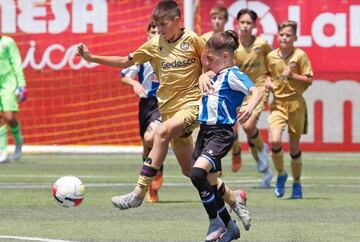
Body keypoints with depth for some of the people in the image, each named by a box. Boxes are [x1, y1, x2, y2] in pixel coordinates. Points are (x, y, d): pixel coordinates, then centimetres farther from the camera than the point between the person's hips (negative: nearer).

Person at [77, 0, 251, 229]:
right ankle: (233, 198, 23)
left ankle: (139, 193, -33)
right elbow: (125, 61, 10)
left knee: (162, 133, -32)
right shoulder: (155, 45, 6)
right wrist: (92, 58, 3)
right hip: (170, 108, 6)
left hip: (193, 103, -5)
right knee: (189, 169, 5)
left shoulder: (192, 39, -4)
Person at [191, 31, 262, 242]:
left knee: (198, 173, -27)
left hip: (221, 133, -9)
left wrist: (250, 107, -43)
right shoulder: (216, 76, 18)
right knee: (210, 186, 10)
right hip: (205, 131, 9)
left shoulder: (233, 75, -9)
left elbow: (257, 91, -25)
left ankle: (215, 222, -13)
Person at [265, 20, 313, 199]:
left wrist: (292, 76, -19)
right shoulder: (271, 57, 5)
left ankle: (297, 184, 22)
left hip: (295, 103, -2)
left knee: (294, 146, 5)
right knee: (275, 141, -18)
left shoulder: (300, 55, -5)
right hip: (277, 103, 2)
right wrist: (268, 81, 2)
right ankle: (281, 174, 7)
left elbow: (309, 80, -5)